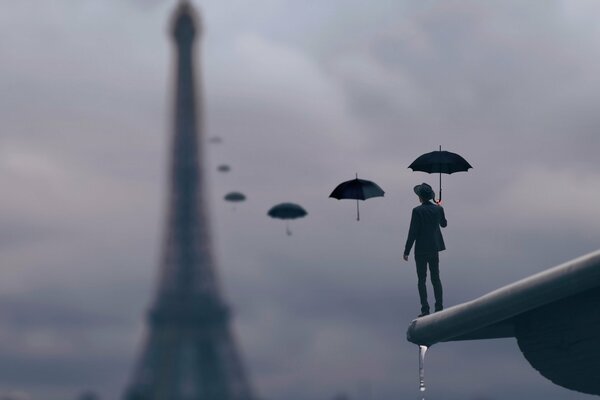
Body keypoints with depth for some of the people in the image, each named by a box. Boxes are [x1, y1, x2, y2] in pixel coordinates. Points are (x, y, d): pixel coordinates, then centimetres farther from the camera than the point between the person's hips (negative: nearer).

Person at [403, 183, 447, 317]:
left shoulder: (417, 211, -15)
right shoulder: (438, 209, 0)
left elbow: (413, 232, -15)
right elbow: (444, 224, 19)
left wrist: (406, 251, -9)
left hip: (421, 250, -5)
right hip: (435, 248, 5)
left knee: (422, 280, 0)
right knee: (436, 278, 12)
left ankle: (425, 310, -2)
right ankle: (439, 307, 11)